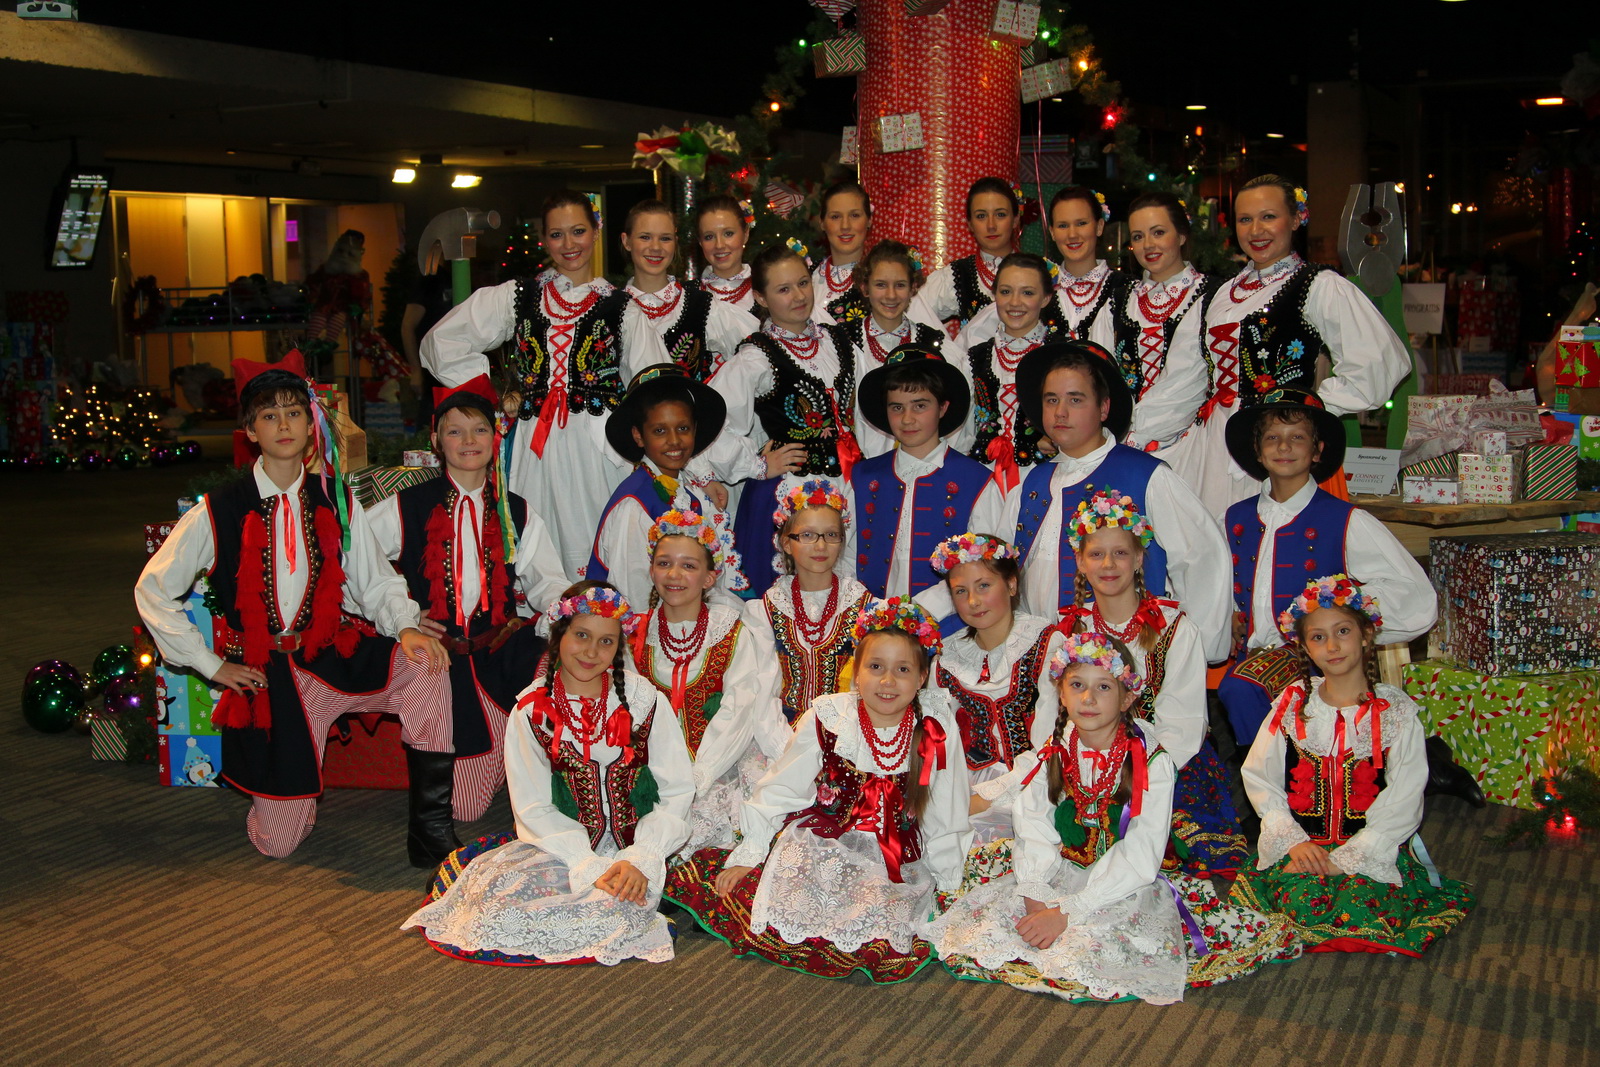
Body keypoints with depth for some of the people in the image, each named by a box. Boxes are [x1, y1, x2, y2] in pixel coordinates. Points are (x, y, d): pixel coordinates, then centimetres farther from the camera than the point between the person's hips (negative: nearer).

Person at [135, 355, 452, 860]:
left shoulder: (336, 503, 3)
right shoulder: (218, 511, -6)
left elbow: (376, 580, 4)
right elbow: (152, 591, -1)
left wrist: (406, 627, -18)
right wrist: (210, 664, -5)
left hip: (333, 654, 2)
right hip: (264, 674, -2)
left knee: (425, 666, -29)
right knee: (278, 843, -3)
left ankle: (429, 823, -16)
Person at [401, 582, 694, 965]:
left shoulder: (644, 700, 0)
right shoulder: (532, 711, 0)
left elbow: (677, 791, 0)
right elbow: (533, 807, -3)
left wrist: (640, 859, -15)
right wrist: (592, 867, -16)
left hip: (634, 848, 0)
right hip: (563, 845, 1)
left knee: (620, 908, -32)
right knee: (506, 897, -29)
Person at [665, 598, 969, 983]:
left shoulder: (937, 730, -4)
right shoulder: (827, 717, -5)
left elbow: (946, 819, 6)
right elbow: (780, 789, 2)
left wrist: (949, 886, 6)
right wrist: (747, 855, 1)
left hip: (897, 865, 0)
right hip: (819, 845, 1)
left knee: (873, 934, -28)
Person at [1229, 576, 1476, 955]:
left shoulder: (1396, 711, -2)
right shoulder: (1292, 704, 5)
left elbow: (1404, 801, -8)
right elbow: (1258, 777, 3)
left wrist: (1347, 858, -16)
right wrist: (1293, 840, -10)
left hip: (1374, 848, -1)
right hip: (1302, 846, 1)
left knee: (1360, 911, -26)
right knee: (1308, 905, -26)